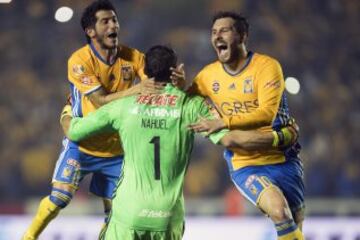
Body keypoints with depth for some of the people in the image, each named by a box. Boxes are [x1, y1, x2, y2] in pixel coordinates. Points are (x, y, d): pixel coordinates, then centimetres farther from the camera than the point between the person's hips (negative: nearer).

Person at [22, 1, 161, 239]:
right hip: (82, 145, -3)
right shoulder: (80, 61, -17)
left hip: (116, 149, 3)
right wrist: (135, 90, -38)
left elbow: (157, 88, -14)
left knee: (114, 209, 6)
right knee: (59, 198, -10)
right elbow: (101, 102, -25)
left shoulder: (133, 57, -7)